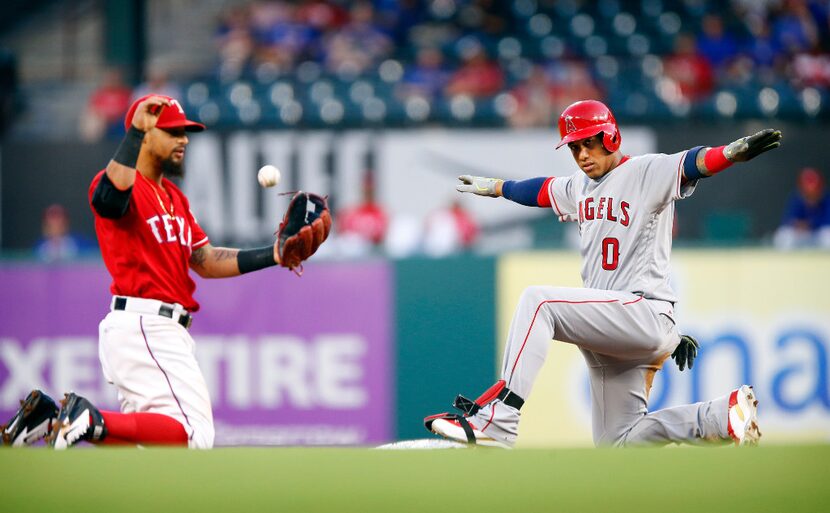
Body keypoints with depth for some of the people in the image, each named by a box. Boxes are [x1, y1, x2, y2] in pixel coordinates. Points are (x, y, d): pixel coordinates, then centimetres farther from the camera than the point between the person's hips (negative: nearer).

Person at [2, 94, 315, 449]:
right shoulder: (123, 183, -8)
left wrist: (271, 256, 13)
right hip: (143, 326, -10)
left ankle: (52, 416, 12)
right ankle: (90, 421, -16)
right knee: (195, 434, -20)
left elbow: (205, 261, 22)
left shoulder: (174, 197, 22)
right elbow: (110, 197, -34)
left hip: (162, 330, 10)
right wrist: (135, 129, -31)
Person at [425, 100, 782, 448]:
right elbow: (541, 190, 38)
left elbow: (694, 164, -23)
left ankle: (498, 419, -31)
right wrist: (494, 187, 53)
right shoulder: (580, 188, 19)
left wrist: (735, 151, -42)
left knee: (538, 301, -24)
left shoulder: (647, 173, -5)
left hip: (645, 312, -10)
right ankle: (724, 414, 10)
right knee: (617, 443, 6)